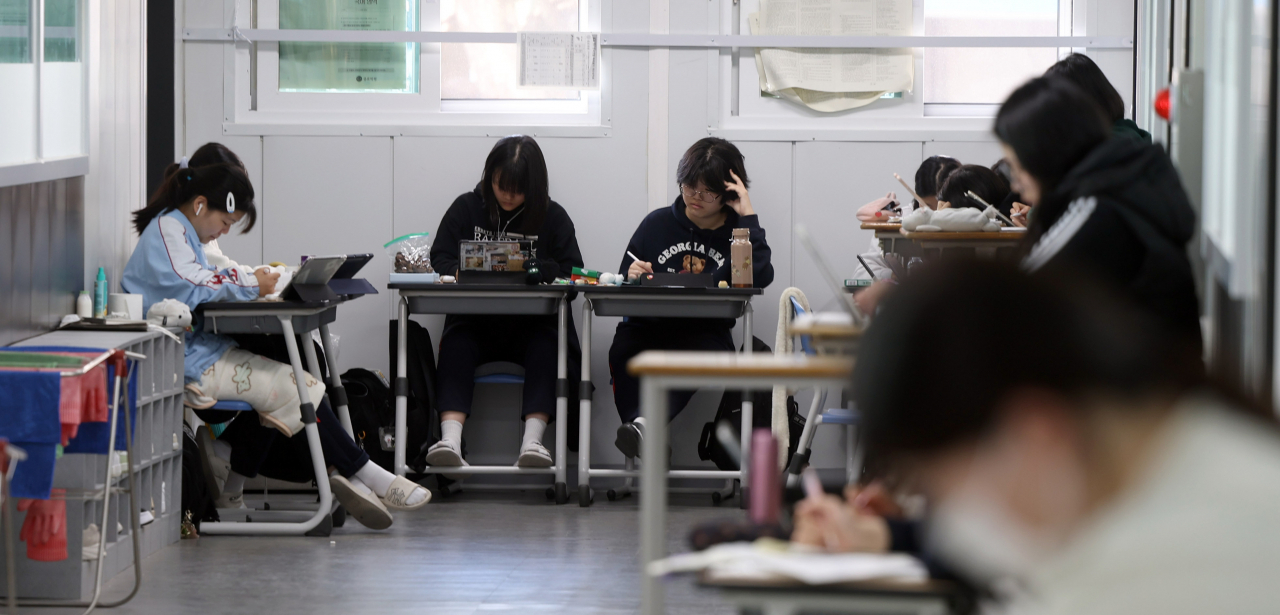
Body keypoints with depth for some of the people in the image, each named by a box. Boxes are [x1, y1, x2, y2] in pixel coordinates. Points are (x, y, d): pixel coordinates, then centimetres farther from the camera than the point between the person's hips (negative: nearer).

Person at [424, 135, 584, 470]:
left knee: (547, 345, -32)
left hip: (531, 323, 0)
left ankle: (532, 440, -45)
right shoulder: (466, 208, 9)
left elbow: (573, 271, -1)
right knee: (456, 345, -30)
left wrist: (529, 267, -18)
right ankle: (450, 440, -46)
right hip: (475, 320, 0)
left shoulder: (552, 217, 7)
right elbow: (440, 260, 2)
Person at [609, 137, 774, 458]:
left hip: (705, 331, -2)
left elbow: (760, 278, -12)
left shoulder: (737, 230, 9)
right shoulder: (657, 223, 14)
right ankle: (639, 423, -50)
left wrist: (748, 216, -9)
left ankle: (647, 425, -53)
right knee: (623, 352, -32)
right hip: (648, 325, 2)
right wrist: (633, 275, -9)